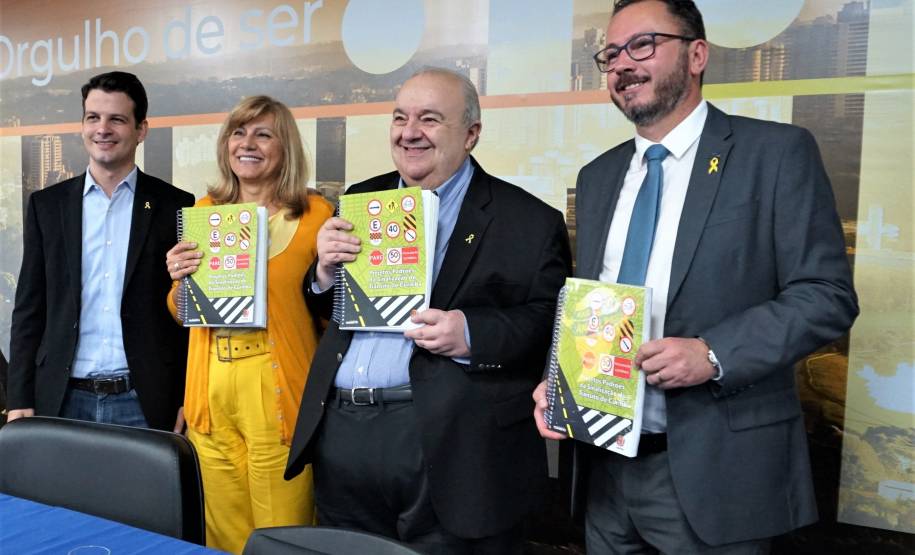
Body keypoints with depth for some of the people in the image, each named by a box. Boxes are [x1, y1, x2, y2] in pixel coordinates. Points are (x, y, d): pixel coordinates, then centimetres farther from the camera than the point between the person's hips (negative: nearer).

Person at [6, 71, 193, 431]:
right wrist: (20, 400, 2)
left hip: (145, 404, -2)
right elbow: (29, 309, 8)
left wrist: (188, 401, -5)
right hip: (63, 401, 2)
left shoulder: (175, 206, 0)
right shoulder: (47, 204, 7)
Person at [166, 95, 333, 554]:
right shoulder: (204, 212, 9)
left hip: (278, 390, -4)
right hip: (212, 389, 4)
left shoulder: (314, 213, -4)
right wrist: (179, 280, -1)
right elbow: (182, 314, 16)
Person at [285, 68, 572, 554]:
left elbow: (551, 324, -10)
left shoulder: (527, 221, -5)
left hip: (448, 444, -5)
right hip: (340, 432, 6)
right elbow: (320, 311, 15)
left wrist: (471, 335, -25)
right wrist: (324, 272, -6)